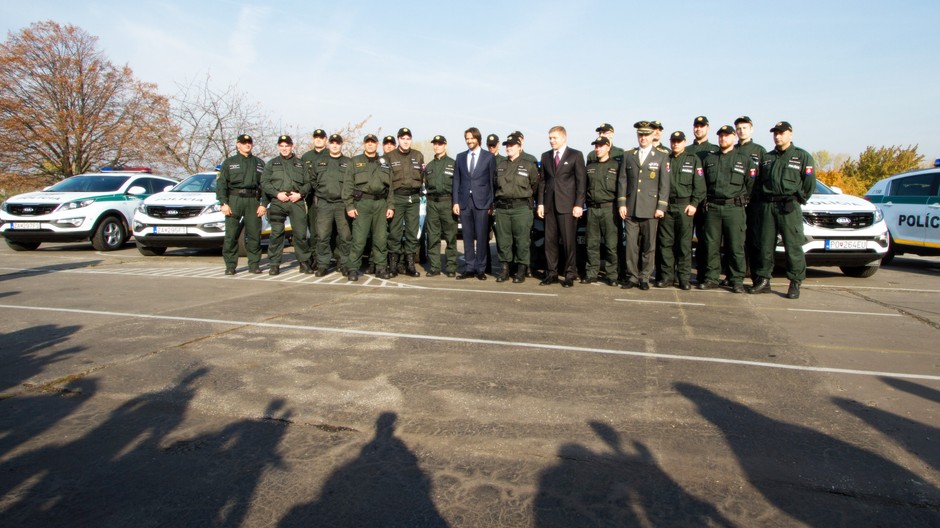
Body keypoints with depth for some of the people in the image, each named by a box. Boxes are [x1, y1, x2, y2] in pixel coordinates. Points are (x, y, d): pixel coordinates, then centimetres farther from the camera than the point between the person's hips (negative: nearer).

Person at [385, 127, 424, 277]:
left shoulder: (418, 156, 14)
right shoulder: (390, 156, 6)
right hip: (397, 198, -2)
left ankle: (410, 265, 11)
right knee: (395, 232, -3)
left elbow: (422, 176, 19)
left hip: (414, 198, 3)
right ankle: (393, 265, 3)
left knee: (412, 232, 4)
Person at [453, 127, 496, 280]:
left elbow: (492, 181, 3)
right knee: (467, 237, 5)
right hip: (464, 202, 3)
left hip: (481, 202, -3)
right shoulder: (460, 157, 13)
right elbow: (456, 180, 12)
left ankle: (480, 269, 7)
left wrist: (491, 203, -3)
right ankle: (469, 268, 12)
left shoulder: (489, 157, 4)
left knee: (482, 237, -2)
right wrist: (455, 201, 3)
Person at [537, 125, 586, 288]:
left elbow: (581, 181, -2)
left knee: (568, 241, -2)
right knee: (550, 240, 5)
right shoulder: (545, 156, 14)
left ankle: (569, 275, 7)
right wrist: (540, 203, 6)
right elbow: (542, 181, 14)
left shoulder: (576, 155, 2)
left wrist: (578, 204, -9)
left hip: (567, 205, -4)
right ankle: (551, 273, 13)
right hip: (549, 205, 4)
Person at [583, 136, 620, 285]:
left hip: (608, 208, -4)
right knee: (592, 244, 4)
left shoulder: (616, 165, 4)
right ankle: (591, 274, 10)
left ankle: (612, 275, 3)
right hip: (592, 208, 4)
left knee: (611, 244, -4)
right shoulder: (590, 166, 16)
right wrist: (585, 202, 6)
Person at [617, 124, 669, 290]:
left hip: (650, 209, -1)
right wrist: (621, 204, 1)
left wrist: (661, 207, -6)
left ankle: (644, 278, 11)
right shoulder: (628, 156, 12)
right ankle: (632, 276, 9)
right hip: (630, 208, 1)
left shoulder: (661, 157, 6)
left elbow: (664, 184, 2)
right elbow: (622, 181, 9)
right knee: (631, 244, 1)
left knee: (649, 245, 2)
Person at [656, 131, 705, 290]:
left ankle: (684, 278, 5)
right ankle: (667, 275, 10)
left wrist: (694, 204, -7)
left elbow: (699, 185, 3)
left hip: (685, 206, -2)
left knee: (684, 244, -1)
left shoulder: (694, 160, 8)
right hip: (666, 206, 2)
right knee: (665, 243, 3)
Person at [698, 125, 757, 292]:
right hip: (712, 208, 2)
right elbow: (702, 183, 16)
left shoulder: (745, 160, 7)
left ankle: (737, 280, 5)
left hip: (734, 208, -2)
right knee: (711, 246, 3)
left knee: (736, 246, -3)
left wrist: (742, 201, 1)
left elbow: (751, 185, 6)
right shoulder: (709, 159, 15)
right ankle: (711, 278, 11)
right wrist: (706, 201, 7)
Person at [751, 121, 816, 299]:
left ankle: (795, 283, 0)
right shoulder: (767, 158, 19)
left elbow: (810, 183, 3)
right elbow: (757, 182, 19)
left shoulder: (802, 156, 6)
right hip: (766, 206, 4)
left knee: (793, 246, -6)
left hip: (789, 207, -4)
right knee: (765, 245, 5)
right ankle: (763, 280, 13)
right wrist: (760, 200, 8)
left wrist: (799, 200, 0)